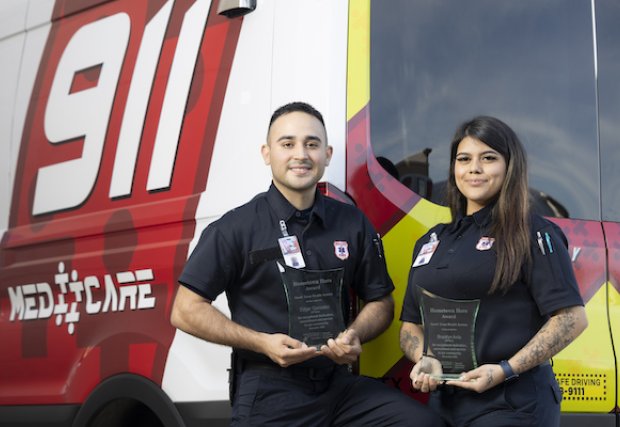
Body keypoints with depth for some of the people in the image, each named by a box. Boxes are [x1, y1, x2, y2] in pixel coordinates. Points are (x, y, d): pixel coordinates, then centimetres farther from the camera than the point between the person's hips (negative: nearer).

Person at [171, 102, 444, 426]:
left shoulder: (354, 224, 9)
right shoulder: (234, 228, -3)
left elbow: (380, 301, 17)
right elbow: (186, 311, -5)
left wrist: (354, 336, -7)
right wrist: (264, 343, -15)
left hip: (340, 383, 4)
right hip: (269, 391, -4)